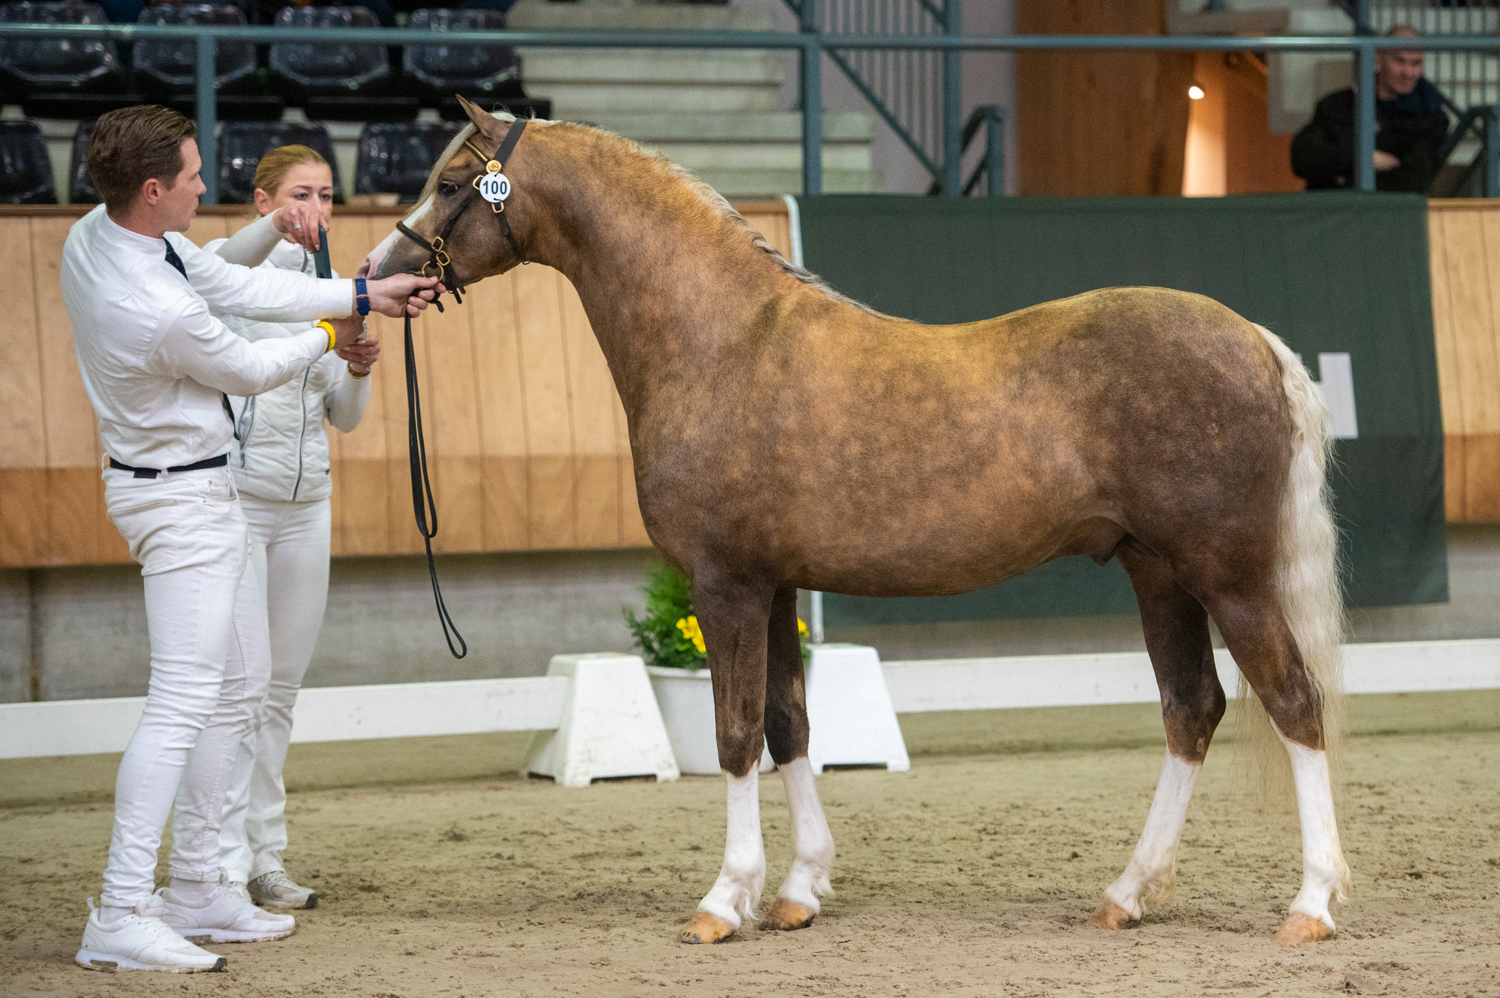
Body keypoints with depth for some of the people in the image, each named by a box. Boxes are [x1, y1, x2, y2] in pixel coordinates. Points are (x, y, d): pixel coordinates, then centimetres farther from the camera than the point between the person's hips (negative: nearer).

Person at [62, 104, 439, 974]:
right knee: (184, 699, -13)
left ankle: (197, 888, 22)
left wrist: (364, 294, 6)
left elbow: (237, 286, 5)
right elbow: (252, 370, -10)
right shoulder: (163, 312, -30)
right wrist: (328, 337, 10)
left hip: (203, 494, 11)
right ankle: (120, 917, -16)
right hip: (181, 501, -11)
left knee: (240, 684, 17)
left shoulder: (96, 236, -2)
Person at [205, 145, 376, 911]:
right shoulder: (237, 264, -4)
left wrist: (358, 371, -9)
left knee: (281, 689, 8)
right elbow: (216, 270, -32)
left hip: (306, 505, 6)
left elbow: (345, 416, 13)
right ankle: (224, 864, -8)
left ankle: (263, 858, 14)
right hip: (235, 496, -6)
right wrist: (275, 229, -51)